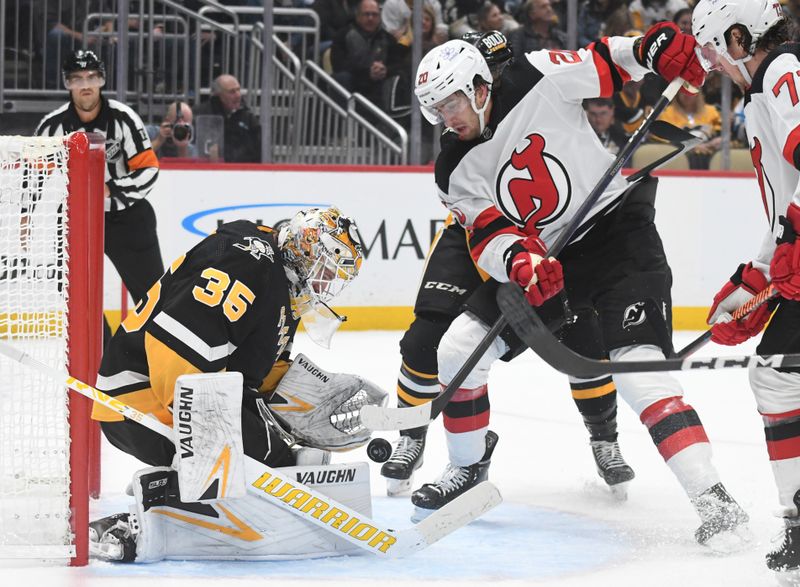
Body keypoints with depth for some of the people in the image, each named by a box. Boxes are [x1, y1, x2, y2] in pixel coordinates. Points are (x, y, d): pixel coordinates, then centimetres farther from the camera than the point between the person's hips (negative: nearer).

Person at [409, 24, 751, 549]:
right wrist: (519, 260, -33)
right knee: (457, 349, 1)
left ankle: (714, 500, -26)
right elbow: (489, 233, -11)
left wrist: (654, 49, -26)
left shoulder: (537, 81, -12)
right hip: (545, 259, 6)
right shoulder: (457, 171, -1)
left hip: (617, 227, -6)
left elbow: (610, 64, -6)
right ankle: (470, 467, 24)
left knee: (637, 366, -22)